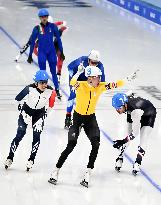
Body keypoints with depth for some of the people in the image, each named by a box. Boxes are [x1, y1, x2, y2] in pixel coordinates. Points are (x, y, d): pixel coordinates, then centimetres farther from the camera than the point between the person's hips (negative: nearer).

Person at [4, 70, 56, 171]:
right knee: (20, 134, -8)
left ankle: (31, 160, 4)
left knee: (36, 136, -7)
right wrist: (23, 113, -7)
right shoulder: (29, 89, -26)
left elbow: (49, 106, -3)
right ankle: (10, 158, 2)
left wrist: (42, 117, -2)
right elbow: (18, 100, -11)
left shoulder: (50, 91, -20)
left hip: (39, 113, 2)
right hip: (26, 111, -2)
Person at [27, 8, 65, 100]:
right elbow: (33, 42, 2)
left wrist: (61, 52, 5)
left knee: (53, 72, 7)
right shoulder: (37, 28, -6)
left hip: (52, 52, 1)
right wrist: (30, 55, 3)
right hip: (42, 52, -1)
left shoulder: (53, 26, -4)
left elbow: (58, 39, 4)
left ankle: (57, 91, 14)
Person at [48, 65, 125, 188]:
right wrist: (79, 72, -52)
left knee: (96, 145, -13)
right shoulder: (81, 85, -22)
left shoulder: (101, 86, -9)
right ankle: (56, 171, 3)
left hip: (91, 118, 4)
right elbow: (72, 82, -46)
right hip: (78, 117, -4)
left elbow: (119, 83, -12)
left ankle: (88, 173, 0)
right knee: (71, 145, -12)